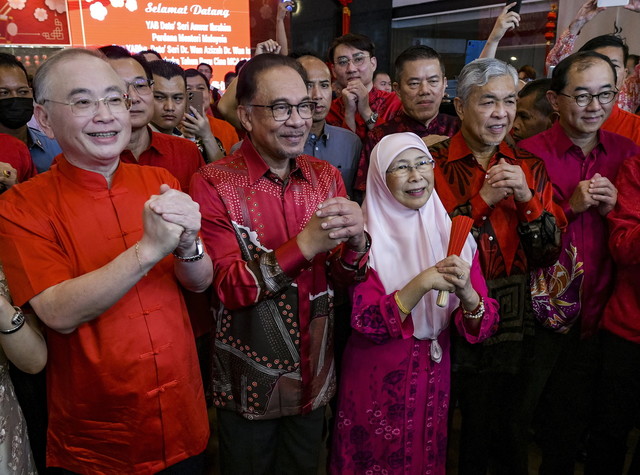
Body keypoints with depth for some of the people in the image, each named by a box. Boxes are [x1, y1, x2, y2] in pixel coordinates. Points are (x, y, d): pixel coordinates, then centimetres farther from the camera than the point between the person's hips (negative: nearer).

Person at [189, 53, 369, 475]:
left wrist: (355, 241, -23)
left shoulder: (326, 177, -2)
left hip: (313, 377, 4)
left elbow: (341, 278, -1)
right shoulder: (214, 185, -15)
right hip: (250, 386, -3)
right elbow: (230, 289, -20)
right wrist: (305, 243, -32)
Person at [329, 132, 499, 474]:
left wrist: (465, 291, -28)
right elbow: (366, 324, -19)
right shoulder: (366, 236, -13)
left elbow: (483, 327, -8)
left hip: (434, 380, 3)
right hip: (376, 382, -3)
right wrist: (422, 283, -29)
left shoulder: (453, 234, -4)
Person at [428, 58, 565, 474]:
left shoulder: (529, 167, 3)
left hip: (517, 318, 3)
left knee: (509, 425, 13)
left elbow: (549, 255, 1)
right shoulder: (434, 164, -7)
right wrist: (481, 201, -20)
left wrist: (527, 198, -14)